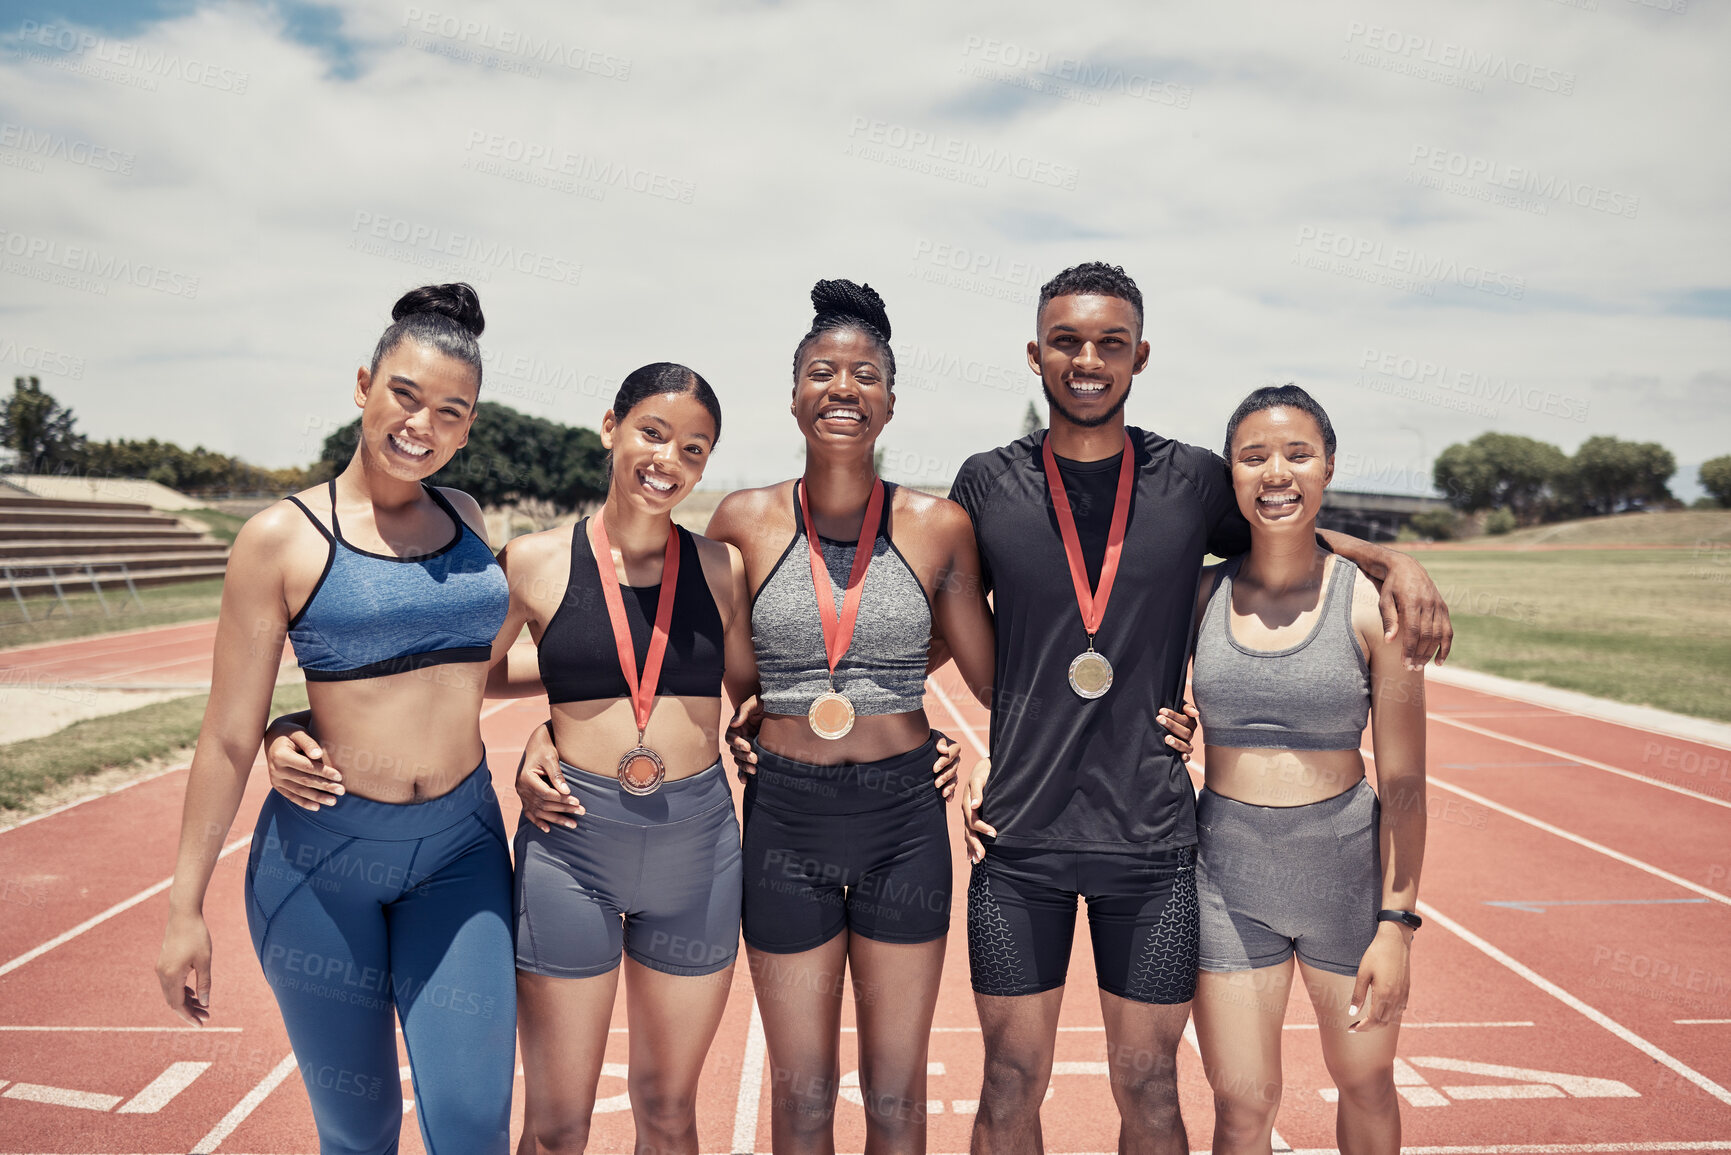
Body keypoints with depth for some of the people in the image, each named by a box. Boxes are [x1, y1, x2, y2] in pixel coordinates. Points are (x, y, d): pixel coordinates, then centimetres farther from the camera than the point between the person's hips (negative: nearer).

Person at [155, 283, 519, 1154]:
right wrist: (185, 905, -2)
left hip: (461, 843, 3)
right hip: (323, 853, -3)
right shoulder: (282, 538, -8)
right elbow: (228, 736, -5)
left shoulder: (466, 519, 5)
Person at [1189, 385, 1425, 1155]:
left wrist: (1396, 922, -6)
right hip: (1229, 871, 1)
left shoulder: (1371, 605, -8)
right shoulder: (1200, 595, -3)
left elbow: (1403, 781, -4)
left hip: (1349, 867, 0)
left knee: (1365, 1082, 20)